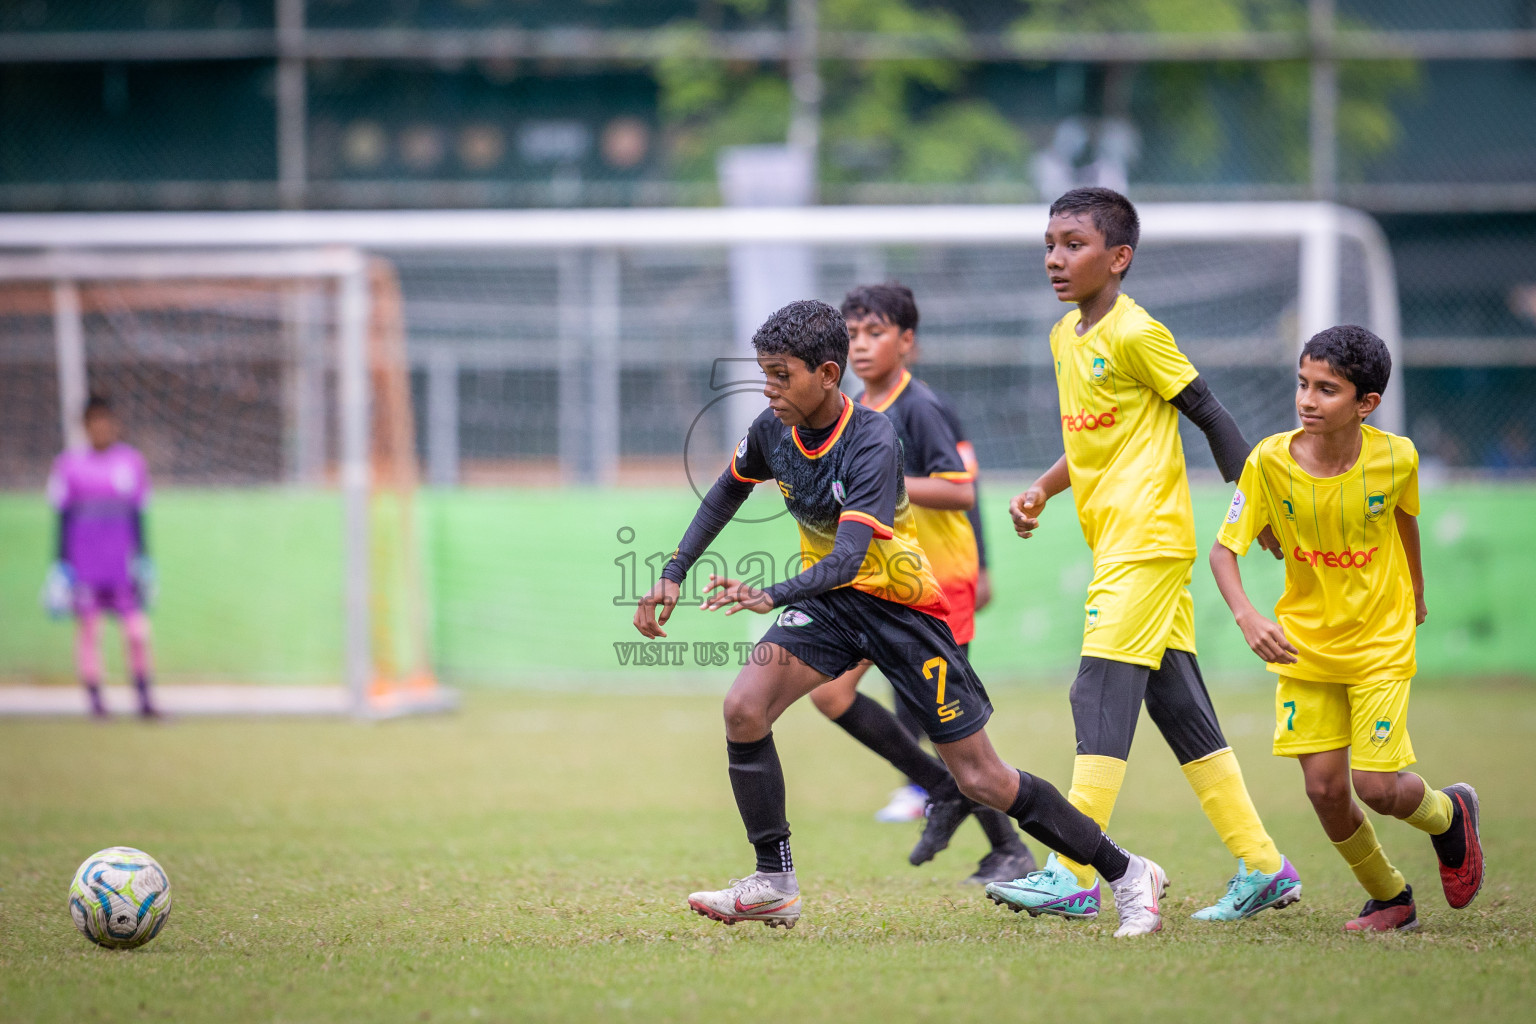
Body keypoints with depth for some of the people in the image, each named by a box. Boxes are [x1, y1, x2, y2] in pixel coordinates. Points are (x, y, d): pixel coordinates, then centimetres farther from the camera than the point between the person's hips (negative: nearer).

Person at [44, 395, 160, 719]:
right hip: (85, 566, -1)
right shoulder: (69, 465, 1)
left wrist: (143, 559, 10)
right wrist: (61, 567, 1)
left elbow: (137, 516, 12)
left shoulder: (131, 461, 7)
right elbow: (63, 518, 4)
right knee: (88, 629, 0)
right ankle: (94, 698, 7)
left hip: (123, 562, 1)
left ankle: (144, 696, 2)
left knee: (137, 630, -6)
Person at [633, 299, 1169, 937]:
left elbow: (847, 556, -38)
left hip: (899, 604, -6)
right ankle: (774, 887, -6)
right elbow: (727, 492, 14)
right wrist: (673, 575, 8)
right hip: (827, 601, 6)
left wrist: (771, 597, -54)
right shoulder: (773, 429, -8)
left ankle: (1126, 874, 11)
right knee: (743, 708, -18)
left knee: (980, 778, -4)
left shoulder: (873, 442, -28)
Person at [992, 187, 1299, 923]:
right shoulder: (1065, 337, 14)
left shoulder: (1137, 334, -12)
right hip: (1116, 542, 9)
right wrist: (1042, 490, 11)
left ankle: (1072, 876, -16)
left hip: (1147, 541, -9)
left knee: (1101, 691, -13)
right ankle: (1262, 868, 12)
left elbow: (1211, 416, -10)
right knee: (1177, 703, 8)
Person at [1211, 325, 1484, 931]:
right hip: (1305, 646, 2)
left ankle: (1450, 813, 25)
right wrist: (1247, 618, -31)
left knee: (1376, 786, -10)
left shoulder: (1395, 458, -15)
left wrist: (1416, 592, 23)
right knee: (1323, 786, -4)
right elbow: (1223, 549, -13)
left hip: (1380, 642, -1)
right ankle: (1390, 898, 20)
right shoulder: (1270, 462, -17)